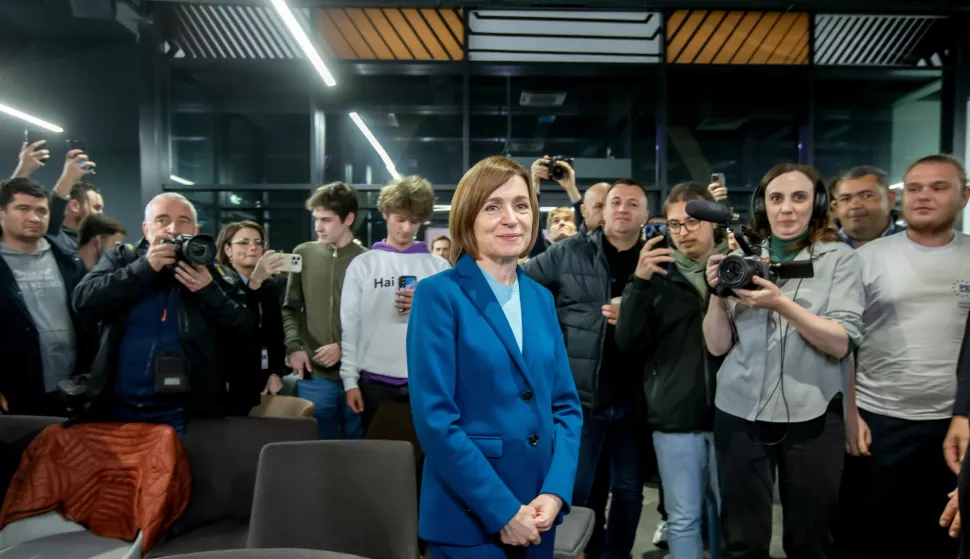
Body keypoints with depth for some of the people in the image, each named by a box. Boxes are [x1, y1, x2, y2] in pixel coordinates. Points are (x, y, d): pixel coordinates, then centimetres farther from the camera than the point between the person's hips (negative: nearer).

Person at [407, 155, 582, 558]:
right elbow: (435, 419, -16)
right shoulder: (439, 295, -11)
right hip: (468, 519, -5)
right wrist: (503, 511, -15)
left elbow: (565, 405, 6)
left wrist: (555, 492, -7)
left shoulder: (541, 298, 6)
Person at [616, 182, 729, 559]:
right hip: (675, 415, 0)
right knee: (683, 518, 8)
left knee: (725, 512, 16)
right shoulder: (658, 271, 2)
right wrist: (639, 282, -18)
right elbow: (627, 341, -6)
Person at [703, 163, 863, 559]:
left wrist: (780, 303, -22)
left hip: (812, 418, -1)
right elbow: (717, 346, 2)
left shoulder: (840, 259, 0)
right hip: (740, 414, 1)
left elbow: (842, 344, -11)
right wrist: (717, 296, -14)